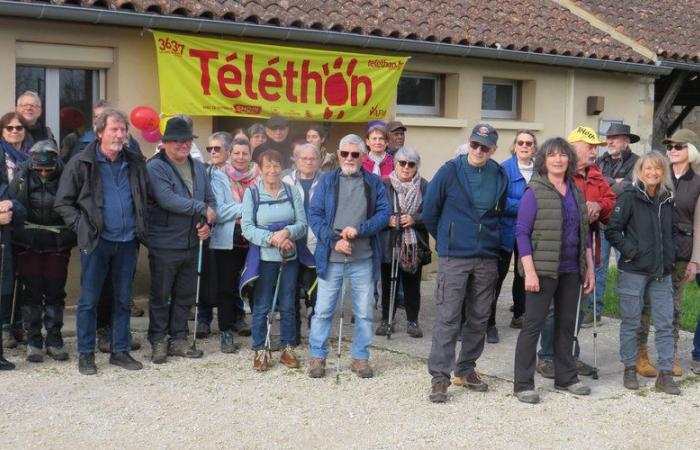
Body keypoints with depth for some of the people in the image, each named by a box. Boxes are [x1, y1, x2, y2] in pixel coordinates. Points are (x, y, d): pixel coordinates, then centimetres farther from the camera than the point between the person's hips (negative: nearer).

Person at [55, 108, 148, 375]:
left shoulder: (135, 163, 8)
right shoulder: (81, 164, -4)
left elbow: (146, 198, 19)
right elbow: (63, 202, -2)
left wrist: (142, 227, 9)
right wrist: (82, 227, -10)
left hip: (128, 242, 4)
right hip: (96, 242, -4)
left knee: (123, 300, 11)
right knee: (89, 300, 2)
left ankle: (120, 351, 20)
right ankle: (85, 354, 12)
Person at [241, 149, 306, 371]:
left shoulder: (292, 192, 3)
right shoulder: (252, 193, -3)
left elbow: (302, 224, 1)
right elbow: (246, 227, -8)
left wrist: (287, 232, -19)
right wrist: (272, 238, -19)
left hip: (290, 257, 2)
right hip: (264, 257, -2)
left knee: (288, 305, 9)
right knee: (261, 306, 2)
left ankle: (288, 348, 20)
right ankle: (260, 351, 13)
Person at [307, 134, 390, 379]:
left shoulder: (374, 182, 7)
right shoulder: (327, 180, 5)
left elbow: (384, 214, -1)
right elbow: (314, 214, -1)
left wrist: (358, 230, -15)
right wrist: (334, 240, -13)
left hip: (363, 259, 1)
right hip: (331, 257, -1)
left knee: (364, 313, 8)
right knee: (323, 311, 3)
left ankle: (360, 357, 20)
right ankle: (317, 356, 16)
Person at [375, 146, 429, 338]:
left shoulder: (424, 186, 1)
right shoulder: (384, 185, 2)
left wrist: (414, 219, -16)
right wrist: (387, 220, -15)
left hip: (414, 245, 0)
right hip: (389, 244, 0)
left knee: (412, 284, 9)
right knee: (388, 283, 7)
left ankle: (412, 321, 20)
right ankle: (386, 319, 19)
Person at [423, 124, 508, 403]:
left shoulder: (500, 176, 5)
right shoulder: (450, 172, -5)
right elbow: (429, 211, 1)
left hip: (488, 258, 4)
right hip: (454, 257, -4)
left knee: (479, 317, 10)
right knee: (448, 317, -6)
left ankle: (466, 368, 24)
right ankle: (440, 376, -1)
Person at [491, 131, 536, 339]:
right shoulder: (505, 169, -10)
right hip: (506, 231, -5)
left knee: (524, 274, 16)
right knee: (498, 275, -3)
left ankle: (519, 315, 30)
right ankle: (489, 323, 2)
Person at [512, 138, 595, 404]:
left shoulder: (576, 192, 11)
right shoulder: (534, 192, -7)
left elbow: (584, 233, 16)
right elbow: (522, 232, -10)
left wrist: (589, 268, 13)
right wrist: (529, 271, -17)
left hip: (572, 270, 6)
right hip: (543, 269, -6)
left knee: (567, 324, 14)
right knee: (533, 324, -3)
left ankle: (565, 377, 26)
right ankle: (522, 384, 4)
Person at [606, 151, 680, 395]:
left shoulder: (667, 199, 9)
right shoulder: (630, 197, -8)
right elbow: (612, 230, -9)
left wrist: (670, 255, 8)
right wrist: (631, 251, -15)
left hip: (662, 273, 5)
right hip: (633, 271, -5)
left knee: (665, 324, 4)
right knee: (631, 322, 6)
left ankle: (665, 374, 11)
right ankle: (630, 369, 19)